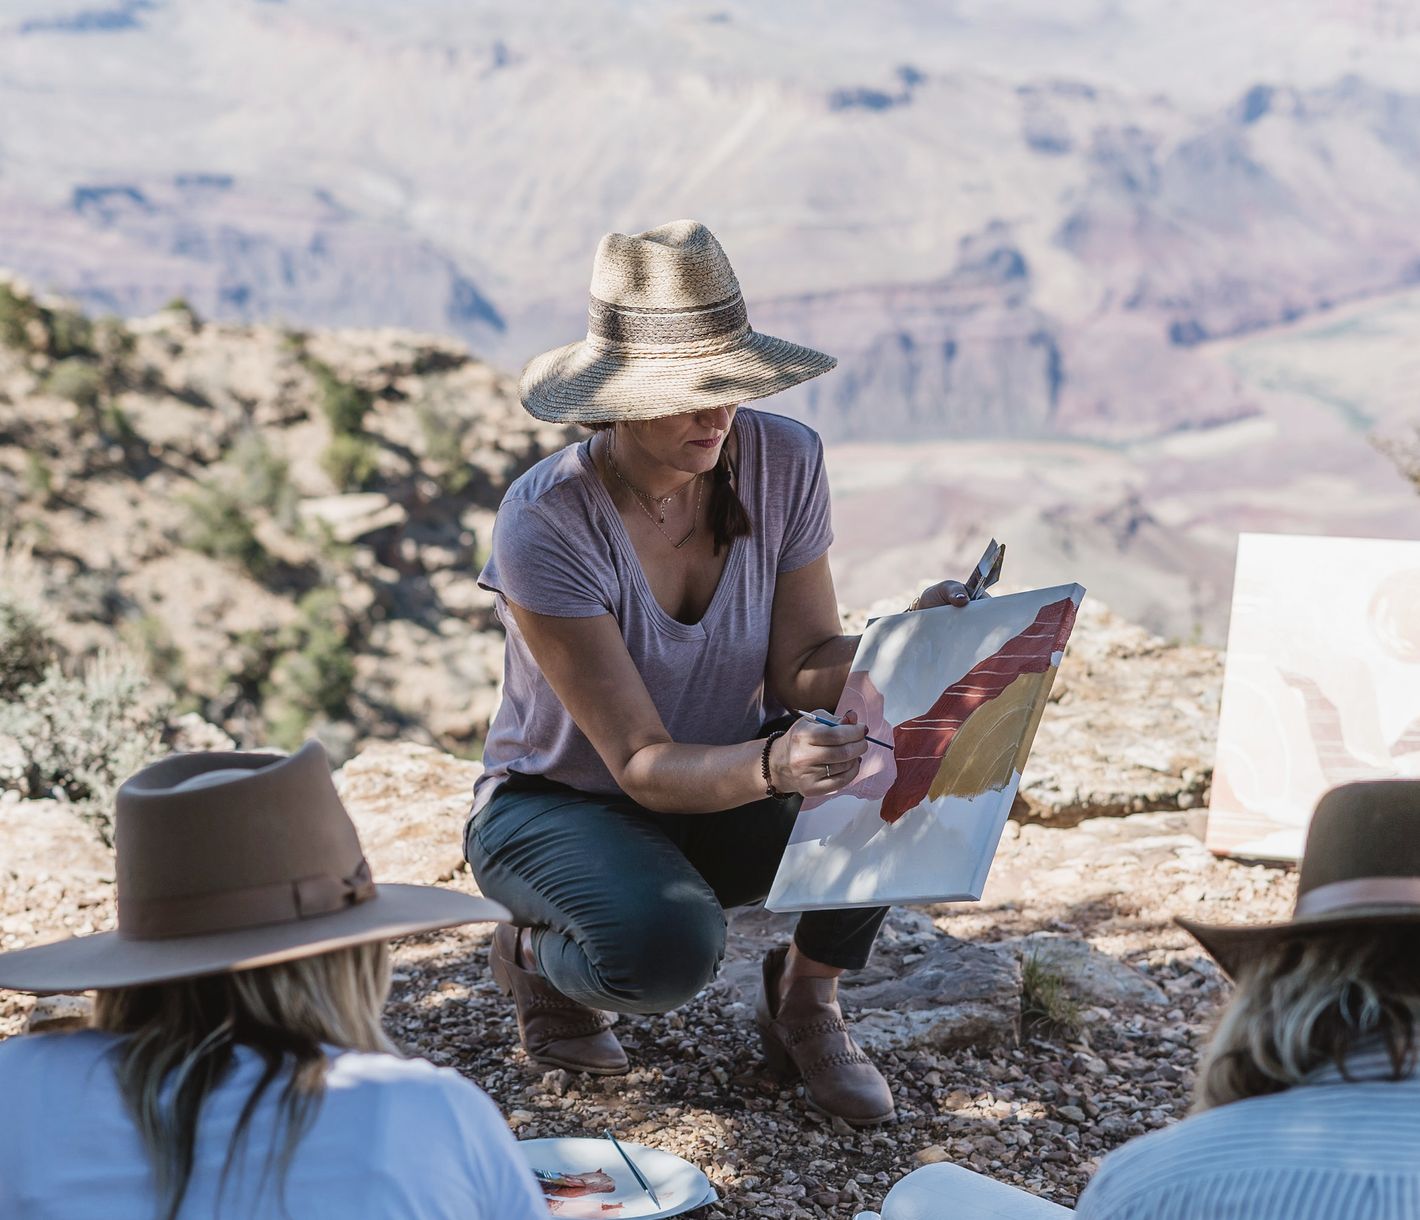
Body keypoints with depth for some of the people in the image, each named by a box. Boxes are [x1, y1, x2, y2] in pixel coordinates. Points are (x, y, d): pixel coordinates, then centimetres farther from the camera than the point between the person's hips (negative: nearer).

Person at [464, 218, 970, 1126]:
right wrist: (770, 767, -49)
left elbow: (803, 671, -12)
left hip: (727, 802, 4)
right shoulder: (546, 522, -28)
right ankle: (539, 956, 1)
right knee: (667, 947, -37)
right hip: (562, 805, -4)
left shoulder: (785, 462, -14)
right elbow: (643, 765, -29)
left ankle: (805, 1001, -3)